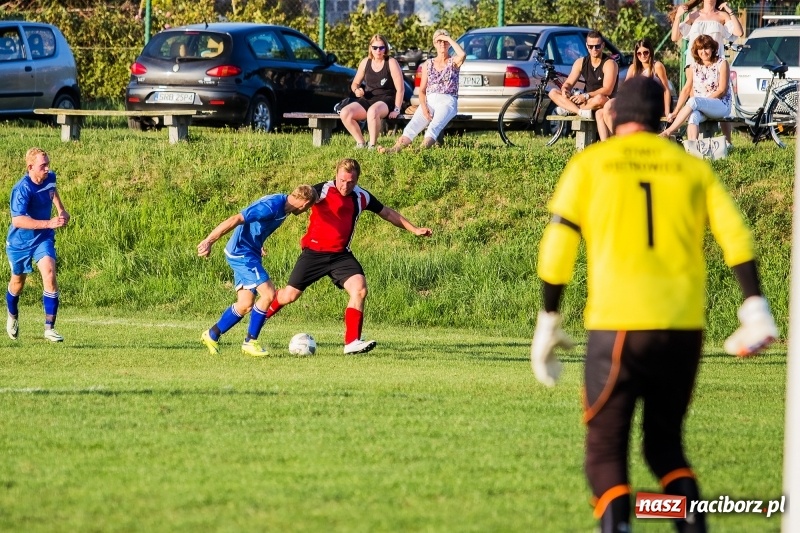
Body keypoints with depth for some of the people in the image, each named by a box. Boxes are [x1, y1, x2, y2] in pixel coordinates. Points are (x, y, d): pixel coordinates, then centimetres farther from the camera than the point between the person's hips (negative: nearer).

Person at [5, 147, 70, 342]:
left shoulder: (50, 178, -8)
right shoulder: (22, 189, -29)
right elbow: (18, 220, -40)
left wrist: (61, 210, 9)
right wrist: (49, 223, -45)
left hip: (43, 239, 3)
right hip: (20, 241, -3)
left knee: (49, 275, -18)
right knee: (18, 282, 16)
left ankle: (49, 328, -13)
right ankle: (12, 317, 47)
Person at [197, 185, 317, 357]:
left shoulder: (283, 205, 5)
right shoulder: (271, 206, -24)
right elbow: (236, 220, -29)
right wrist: (209, 241, -31)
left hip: (249, 252, 10)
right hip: (242, 253, -10)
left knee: (245, 304, 9)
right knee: (268, 293, -13)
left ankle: (212, 335, 21)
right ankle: (250, 342, -1)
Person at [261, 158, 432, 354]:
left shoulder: (362, 197, 3)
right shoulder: (322, 191, -13)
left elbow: (388, 213, 18)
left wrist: (414, 230, 18)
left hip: (341, 255, 4)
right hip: (314, 252, -4)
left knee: (359, 289, -19)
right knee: (289, 296, 0)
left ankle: (352, 342, -16)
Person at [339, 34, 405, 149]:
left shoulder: (391, 63, -4)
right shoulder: (365, 62, 10)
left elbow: (400, 89, -8)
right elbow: (355, 83, 19)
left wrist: (396, 110, -15)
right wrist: (356, 90, -6)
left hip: (386, 100, -5)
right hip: (367, 100, 5)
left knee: (372, 111, -41)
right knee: (345, 113, -21)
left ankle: (372, 145, -28)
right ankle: (361, 143, -11)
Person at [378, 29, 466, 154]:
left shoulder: (453, 62, 9)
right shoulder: (428, 64, 18)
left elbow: (462, 55, -17)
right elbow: (422, 90, 13)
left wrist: (448, 39, -5)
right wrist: (424, 107, -6)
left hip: (447, 101, -3)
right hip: (430, 101, 3)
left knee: (434, 127, -35)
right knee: (412, 126, -27)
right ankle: (395, 149, -51)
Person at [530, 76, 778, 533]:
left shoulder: (589, 165, 7)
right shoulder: (692, 168, 12)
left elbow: (558, 244, 1)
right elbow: (735, 234, 1)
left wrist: (549, 321, 6)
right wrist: (755, 306, -3)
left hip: (617, 325, -3)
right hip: (683, 325, 3)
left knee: (606, 448, 4)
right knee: (666, 441, 19)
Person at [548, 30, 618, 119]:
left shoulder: (609, 64, -10)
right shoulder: (580, 62, 7)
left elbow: (607, 90, -21)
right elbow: (569, 83, 4)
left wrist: (586, 96, -33)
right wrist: (564, 89, -22)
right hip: (587, 102, 6)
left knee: (599, 98, -44)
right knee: (553, 93, -10)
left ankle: (568, 110, -28)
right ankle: (581, 111, -32)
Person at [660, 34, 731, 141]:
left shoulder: (721, 64, 0)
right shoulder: (694, 67, 13)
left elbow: (722, 90, -6)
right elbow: (686, 90, 10)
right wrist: (676, 112, -1)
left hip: (722, 106, -4)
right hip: (700, 108, 4)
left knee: (694, 101, -33)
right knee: (693, 116, -34)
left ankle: (670, 131, -35)